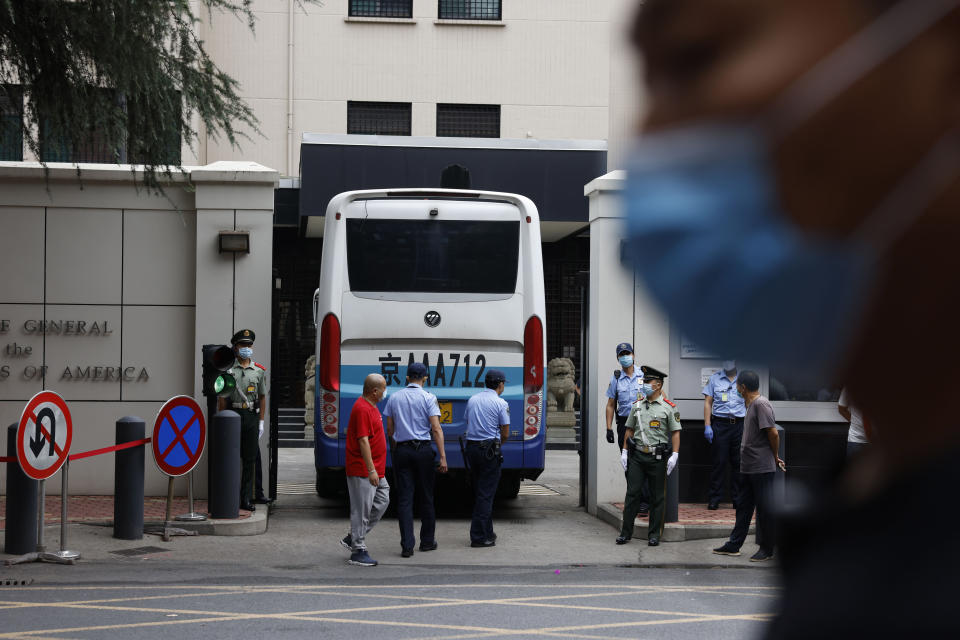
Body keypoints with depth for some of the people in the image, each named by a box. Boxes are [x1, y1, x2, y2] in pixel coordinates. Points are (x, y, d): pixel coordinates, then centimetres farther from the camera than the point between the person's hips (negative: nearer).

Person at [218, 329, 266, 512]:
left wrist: (261, 422, 7)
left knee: (250, 459, 3)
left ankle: (246, 499, 8)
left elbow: (262, 397, 12)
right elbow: (222, 397, 1)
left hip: (251, 416, 2)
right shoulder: (228, 369, 1)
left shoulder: (259, 371, 9)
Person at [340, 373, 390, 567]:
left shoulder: (371, 406, 15)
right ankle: (358, 552, 3)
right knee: (362, 509, -4)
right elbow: (363, 441, -23)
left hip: (376, 471, 10)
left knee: (382, 501, 12)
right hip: (363, 471, -10)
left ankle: (353, 537, 21)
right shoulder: (362, 409, -19)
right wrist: (371, 470, -25)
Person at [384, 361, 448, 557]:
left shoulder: (394, 398, 6)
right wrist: (442, 457, -12)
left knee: (404, 498, 1)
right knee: (426, 497, 10)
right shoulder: (428, 398, -4)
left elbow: (389, 430, 9)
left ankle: (407, 546, -5)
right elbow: (436, 429, -11)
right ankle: (427, 541, 19)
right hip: (423, 450, -2)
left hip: (401, 451, 2)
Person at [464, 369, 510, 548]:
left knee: (479, 492, 15)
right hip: (489, 450, -6)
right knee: (486, 494, -3)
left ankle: (487, 532, 23)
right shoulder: (501, 403, -7)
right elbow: (505, 434, -6)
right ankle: (479, 537, -6)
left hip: (471, 447, 6)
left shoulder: (472, 400, 11)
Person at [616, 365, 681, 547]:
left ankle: (654, 534, 11)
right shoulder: (637, 406, 10)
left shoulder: (669, 407, -2)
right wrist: (624, 452, 10)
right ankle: (626, 532, 6)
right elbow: (630, 430, 15)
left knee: (657, 496, 4)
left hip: (658, 457, -3)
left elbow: (675, 433, -3)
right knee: (632, 493, 1)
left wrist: (675, 455, -11)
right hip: (637, 455, 3)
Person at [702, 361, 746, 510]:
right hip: (719, 424, -1)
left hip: (739, 425, 1)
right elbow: (708, 403, 7)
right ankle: (714, 499, 4)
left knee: (739, 463, 2)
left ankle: (738, 500, 10)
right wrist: (707, 425, -2)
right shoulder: (714, 378, 8)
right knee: (718, 462, -2)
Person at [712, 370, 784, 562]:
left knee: (765, 508, -1)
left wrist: (775, 458, -7)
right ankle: (734, 545, 22)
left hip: (763, 468, -10)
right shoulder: (751, 405, 15)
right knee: (743, 506, 15)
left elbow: (773, 433, -19)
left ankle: (767, 549, 7)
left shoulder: (761, 404, -15)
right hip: (749, 467, 10)